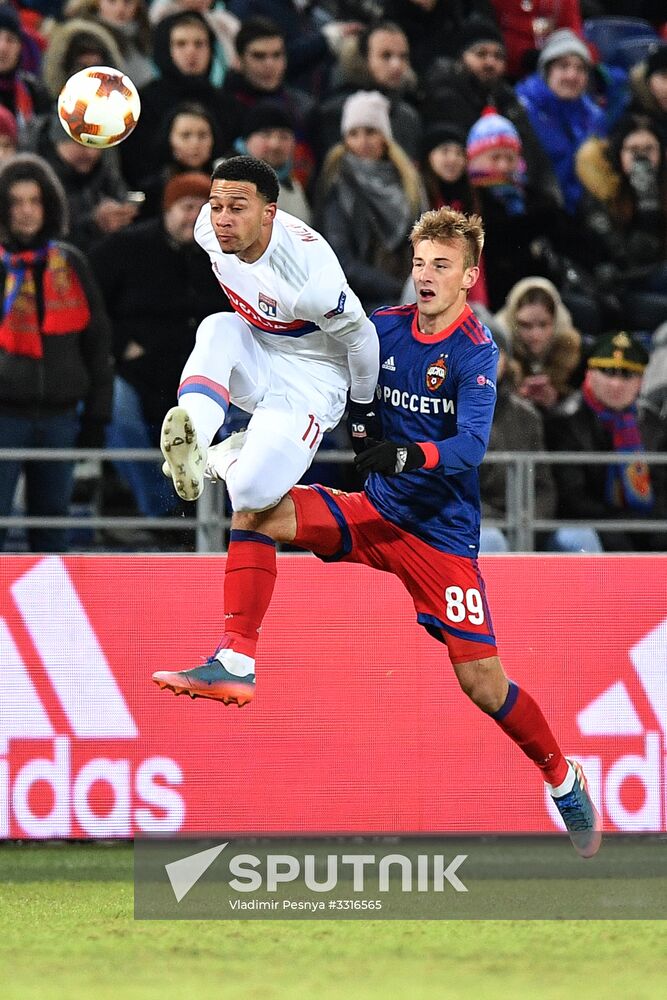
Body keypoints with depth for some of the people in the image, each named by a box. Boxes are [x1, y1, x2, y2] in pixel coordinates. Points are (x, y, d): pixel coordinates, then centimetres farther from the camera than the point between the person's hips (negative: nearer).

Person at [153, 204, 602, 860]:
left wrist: (404, 455, -44)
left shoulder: (474, 353, -15)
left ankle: (564, 781, 20)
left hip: (442, 534, -5)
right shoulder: (382, 328, 0)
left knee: (483, 684, -5)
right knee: (260, 505, -19)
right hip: (375, 511, 5)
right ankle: (234, 664, -21)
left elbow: (469, 447, -27)